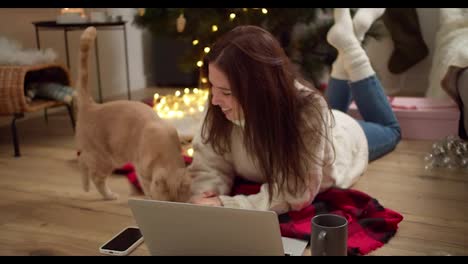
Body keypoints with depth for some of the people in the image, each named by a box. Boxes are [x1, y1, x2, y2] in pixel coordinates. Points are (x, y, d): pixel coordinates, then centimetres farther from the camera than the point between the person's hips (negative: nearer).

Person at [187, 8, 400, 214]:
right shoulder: (221, 108, -38)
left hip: (342, 137, -3)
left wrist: (225, 205, -55)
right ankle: (348, 37, 34)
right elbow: (209, 165, -28)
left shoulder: (308, 112, -49)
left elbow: (294, 195, -45)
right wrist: (204, 198, -50)